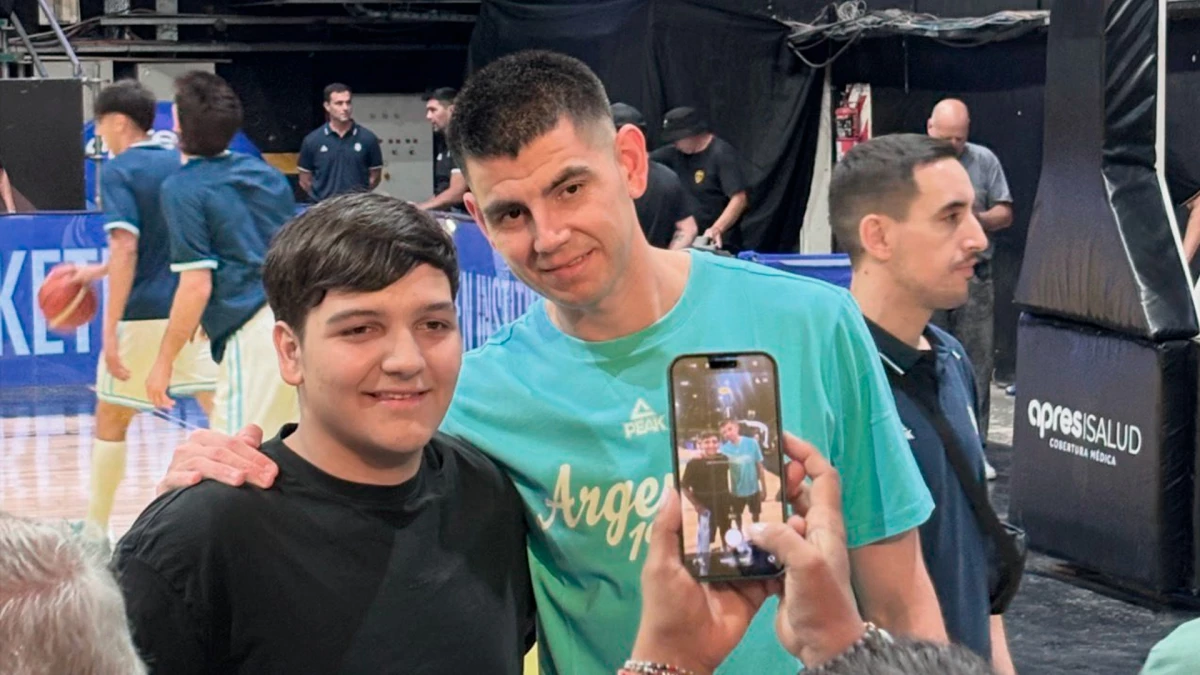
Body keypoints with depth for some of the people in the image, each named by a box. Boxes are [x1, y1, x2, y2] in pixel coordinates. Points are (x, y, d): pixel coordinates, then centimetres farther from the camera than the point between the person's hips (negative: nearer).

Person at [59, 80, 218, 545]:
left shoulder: (118, 172, -9)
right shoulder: (179, 165, 11)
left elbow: (126, 249, -20)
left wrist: (110, 331, -21)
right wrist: (97, 271, 27)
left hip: (145, 315, -5)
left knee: (111, 420, 9)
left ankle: (96, 530, 16)